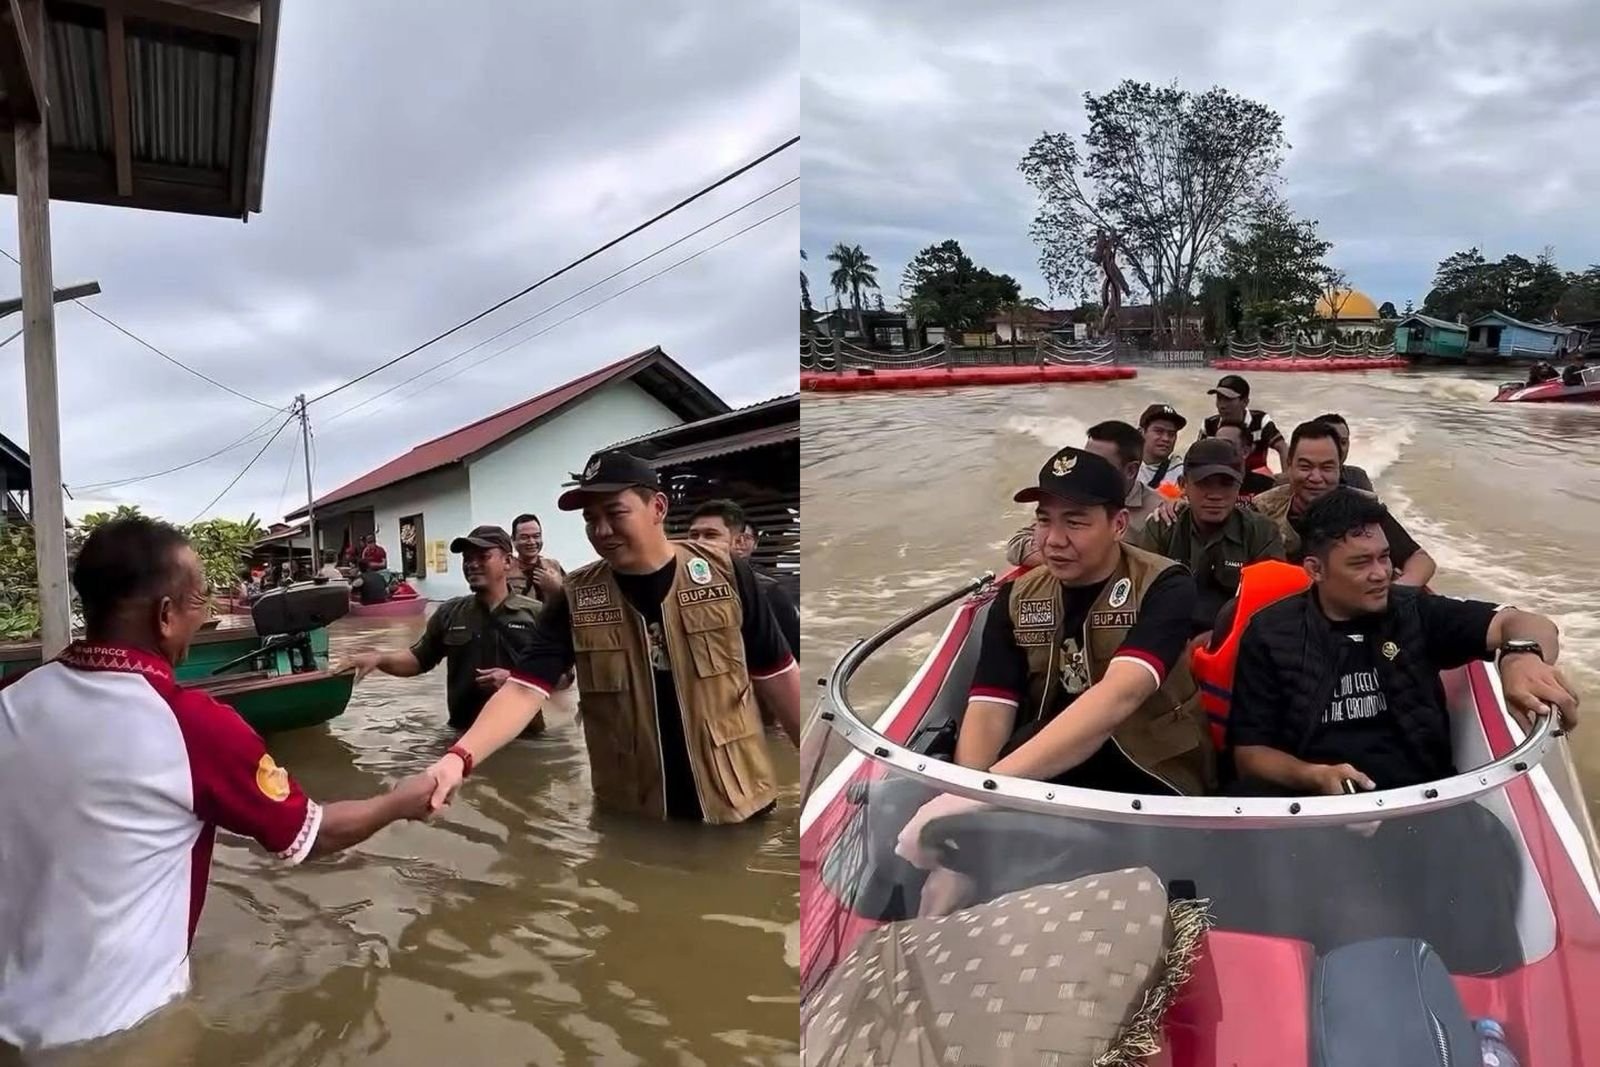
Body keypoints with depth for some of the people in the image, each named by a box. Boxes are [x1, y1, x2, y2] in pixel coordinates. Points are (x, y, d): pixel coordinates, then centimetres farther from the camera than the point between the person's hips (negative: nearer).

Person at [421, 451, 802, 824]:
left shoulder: (726, 574, -8)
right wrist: (460, 757, -29)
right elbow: (524, 689, -13)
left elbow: (778, 677, -2)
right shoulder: (575, 599, -4)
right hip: (630, 813, 1)